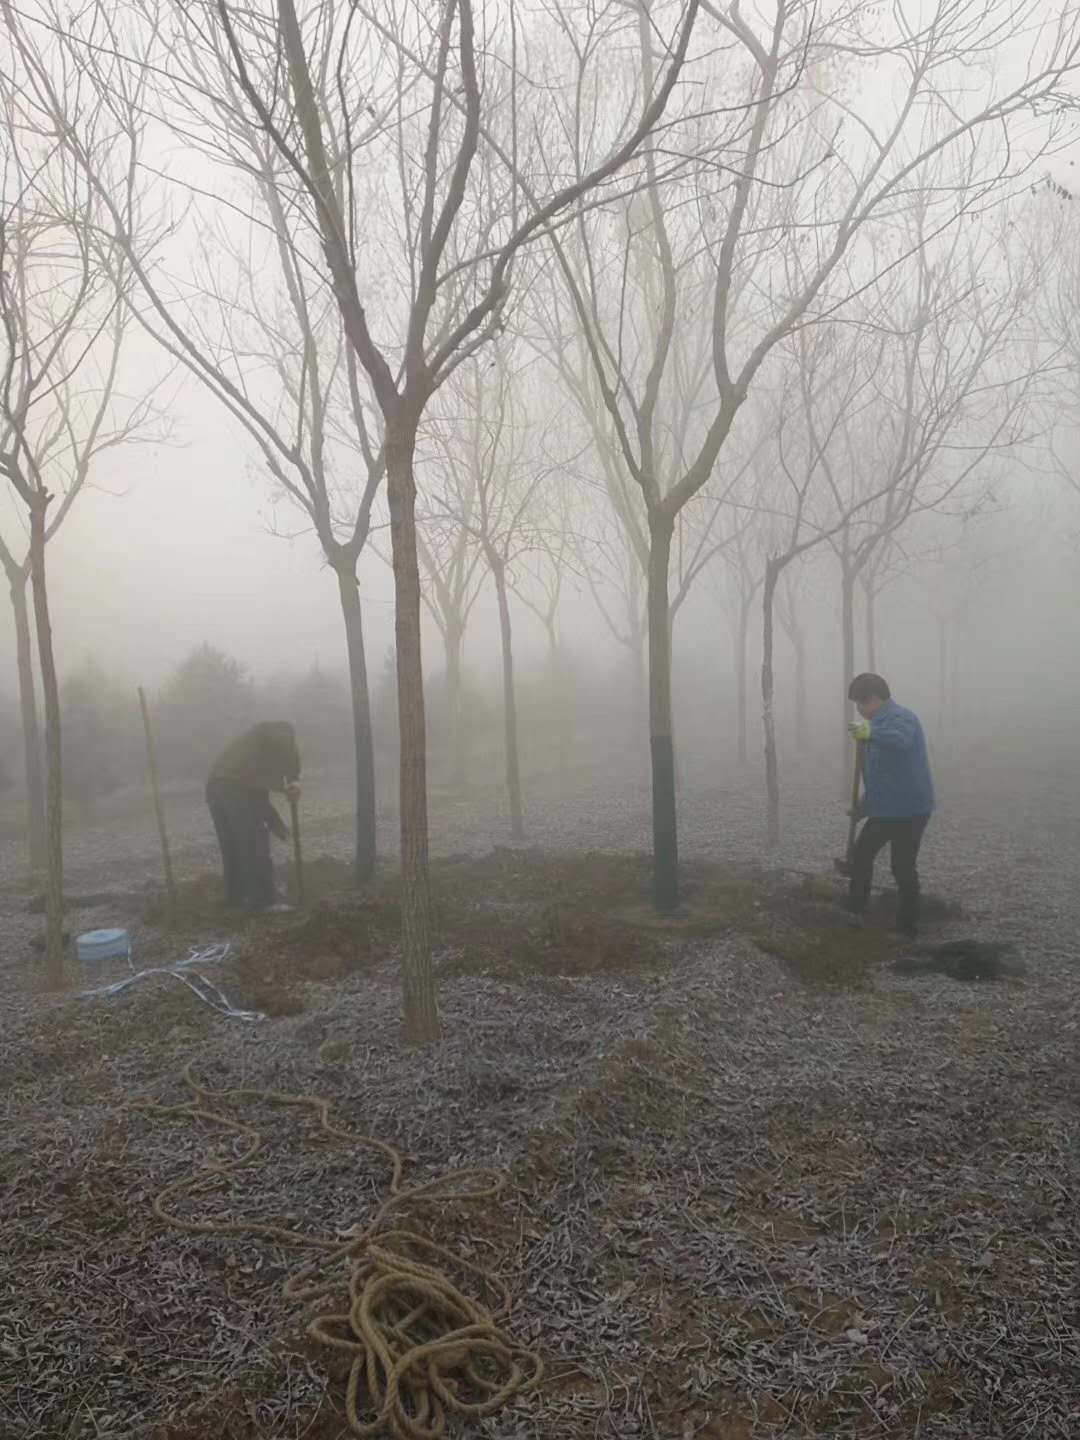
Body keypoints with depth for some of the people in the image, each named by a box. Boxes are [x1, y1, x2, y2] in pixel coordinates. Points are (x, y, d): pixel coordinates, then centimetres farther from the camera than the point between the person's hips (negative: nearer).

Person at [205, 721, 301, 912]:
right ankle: (264, 900, 5)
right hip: (236, 787, -8)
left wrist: (274, 822, 34)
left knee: (232, 848, 18)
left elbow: (258, 791, 34)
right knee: (255, 846, 0)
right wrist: (292, 781, -7)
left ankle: (235, 897, 26)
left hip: (215, 785, 8)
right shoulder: (281, 731, 12)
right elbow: (289, 750, -14)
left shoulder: (258, 739, 34)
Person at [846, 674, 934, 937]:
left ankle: (907, 928, 10)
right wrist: (865, 803, 27)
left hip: (909, 809, -10)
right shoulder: (881, 720, 15)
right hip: (885, 808, 10)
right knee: (861, 855, 15)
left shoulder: (899, 717, -16)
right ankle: (854, 913, 26)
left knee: (903, 868, -1)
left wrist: (871, 733, -60)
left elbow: (901, 740, -42)